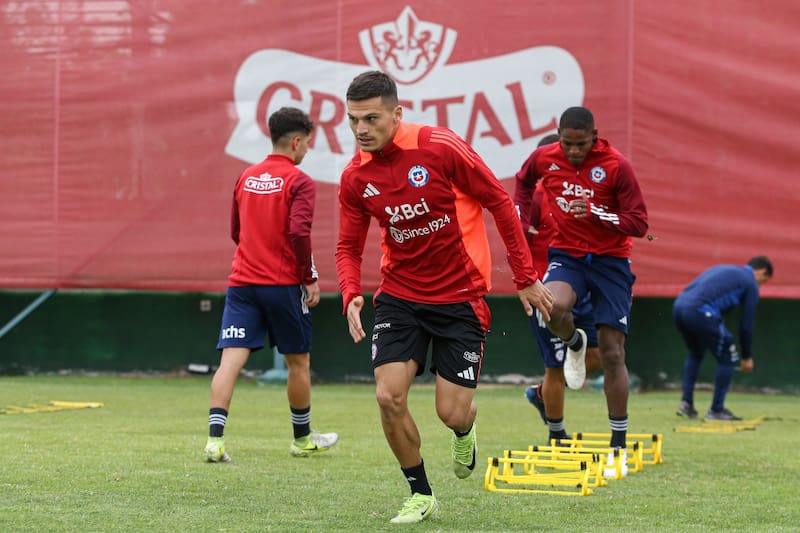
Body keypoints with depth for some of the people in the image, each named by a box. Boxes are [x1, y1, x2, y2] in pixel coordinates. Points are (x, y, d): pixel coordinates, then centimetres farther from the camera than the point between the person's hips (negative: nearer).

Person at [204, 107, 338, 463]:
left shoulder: (246, 178, 12)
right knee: (298, 361, 13)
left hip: (242, 282, 4)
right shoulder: (299, 182, -7)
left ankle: (215, 439, -19)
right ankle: (303, 439, 26)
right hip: (283, 283, -4)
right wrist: (310, 278, -9)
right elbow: (299, 231, -19)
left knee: (231, 359, -5)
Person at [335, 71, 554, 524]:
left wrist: (526, 278, -7)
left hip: (461, 297, -3)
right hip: (400, 296, 3)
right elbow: (349, 246, 6)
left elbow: (500, 202, -9)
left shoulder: (441, 147, -17)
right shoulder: (355, 177, -4)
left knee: (451, 412, -4)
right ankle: (421, 495, 9)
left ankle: (465, 433, 36)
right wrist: (351, 295, -16)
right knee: (389, 397, -12)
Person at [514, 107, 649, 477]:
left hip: (610, 260, -2)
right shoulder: (544, 159, -4)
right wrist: (520, 221, 11)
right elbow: (523, 182, 21)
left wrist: (595, 212, -27)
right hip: (566, 255, 2)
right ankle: (574, 344, 5)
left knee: (612, 353, -3)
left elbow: (640, 223, -14)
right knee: (553, 308, -34)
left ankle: (618, 448, 7)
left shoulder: (617, 166, -14)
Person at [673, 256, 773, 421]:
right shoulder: (751, 283, 9)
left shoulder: (723, 270, 32)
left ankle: (686, 403, 24)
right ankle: (716, 410, 9)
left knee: (696, 353, 31)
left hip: (678, 307, 8)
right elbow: (747, 324, 8)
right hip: (700, 312, -8)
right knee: (728, 357, 7)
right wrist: (747, 356, 18)